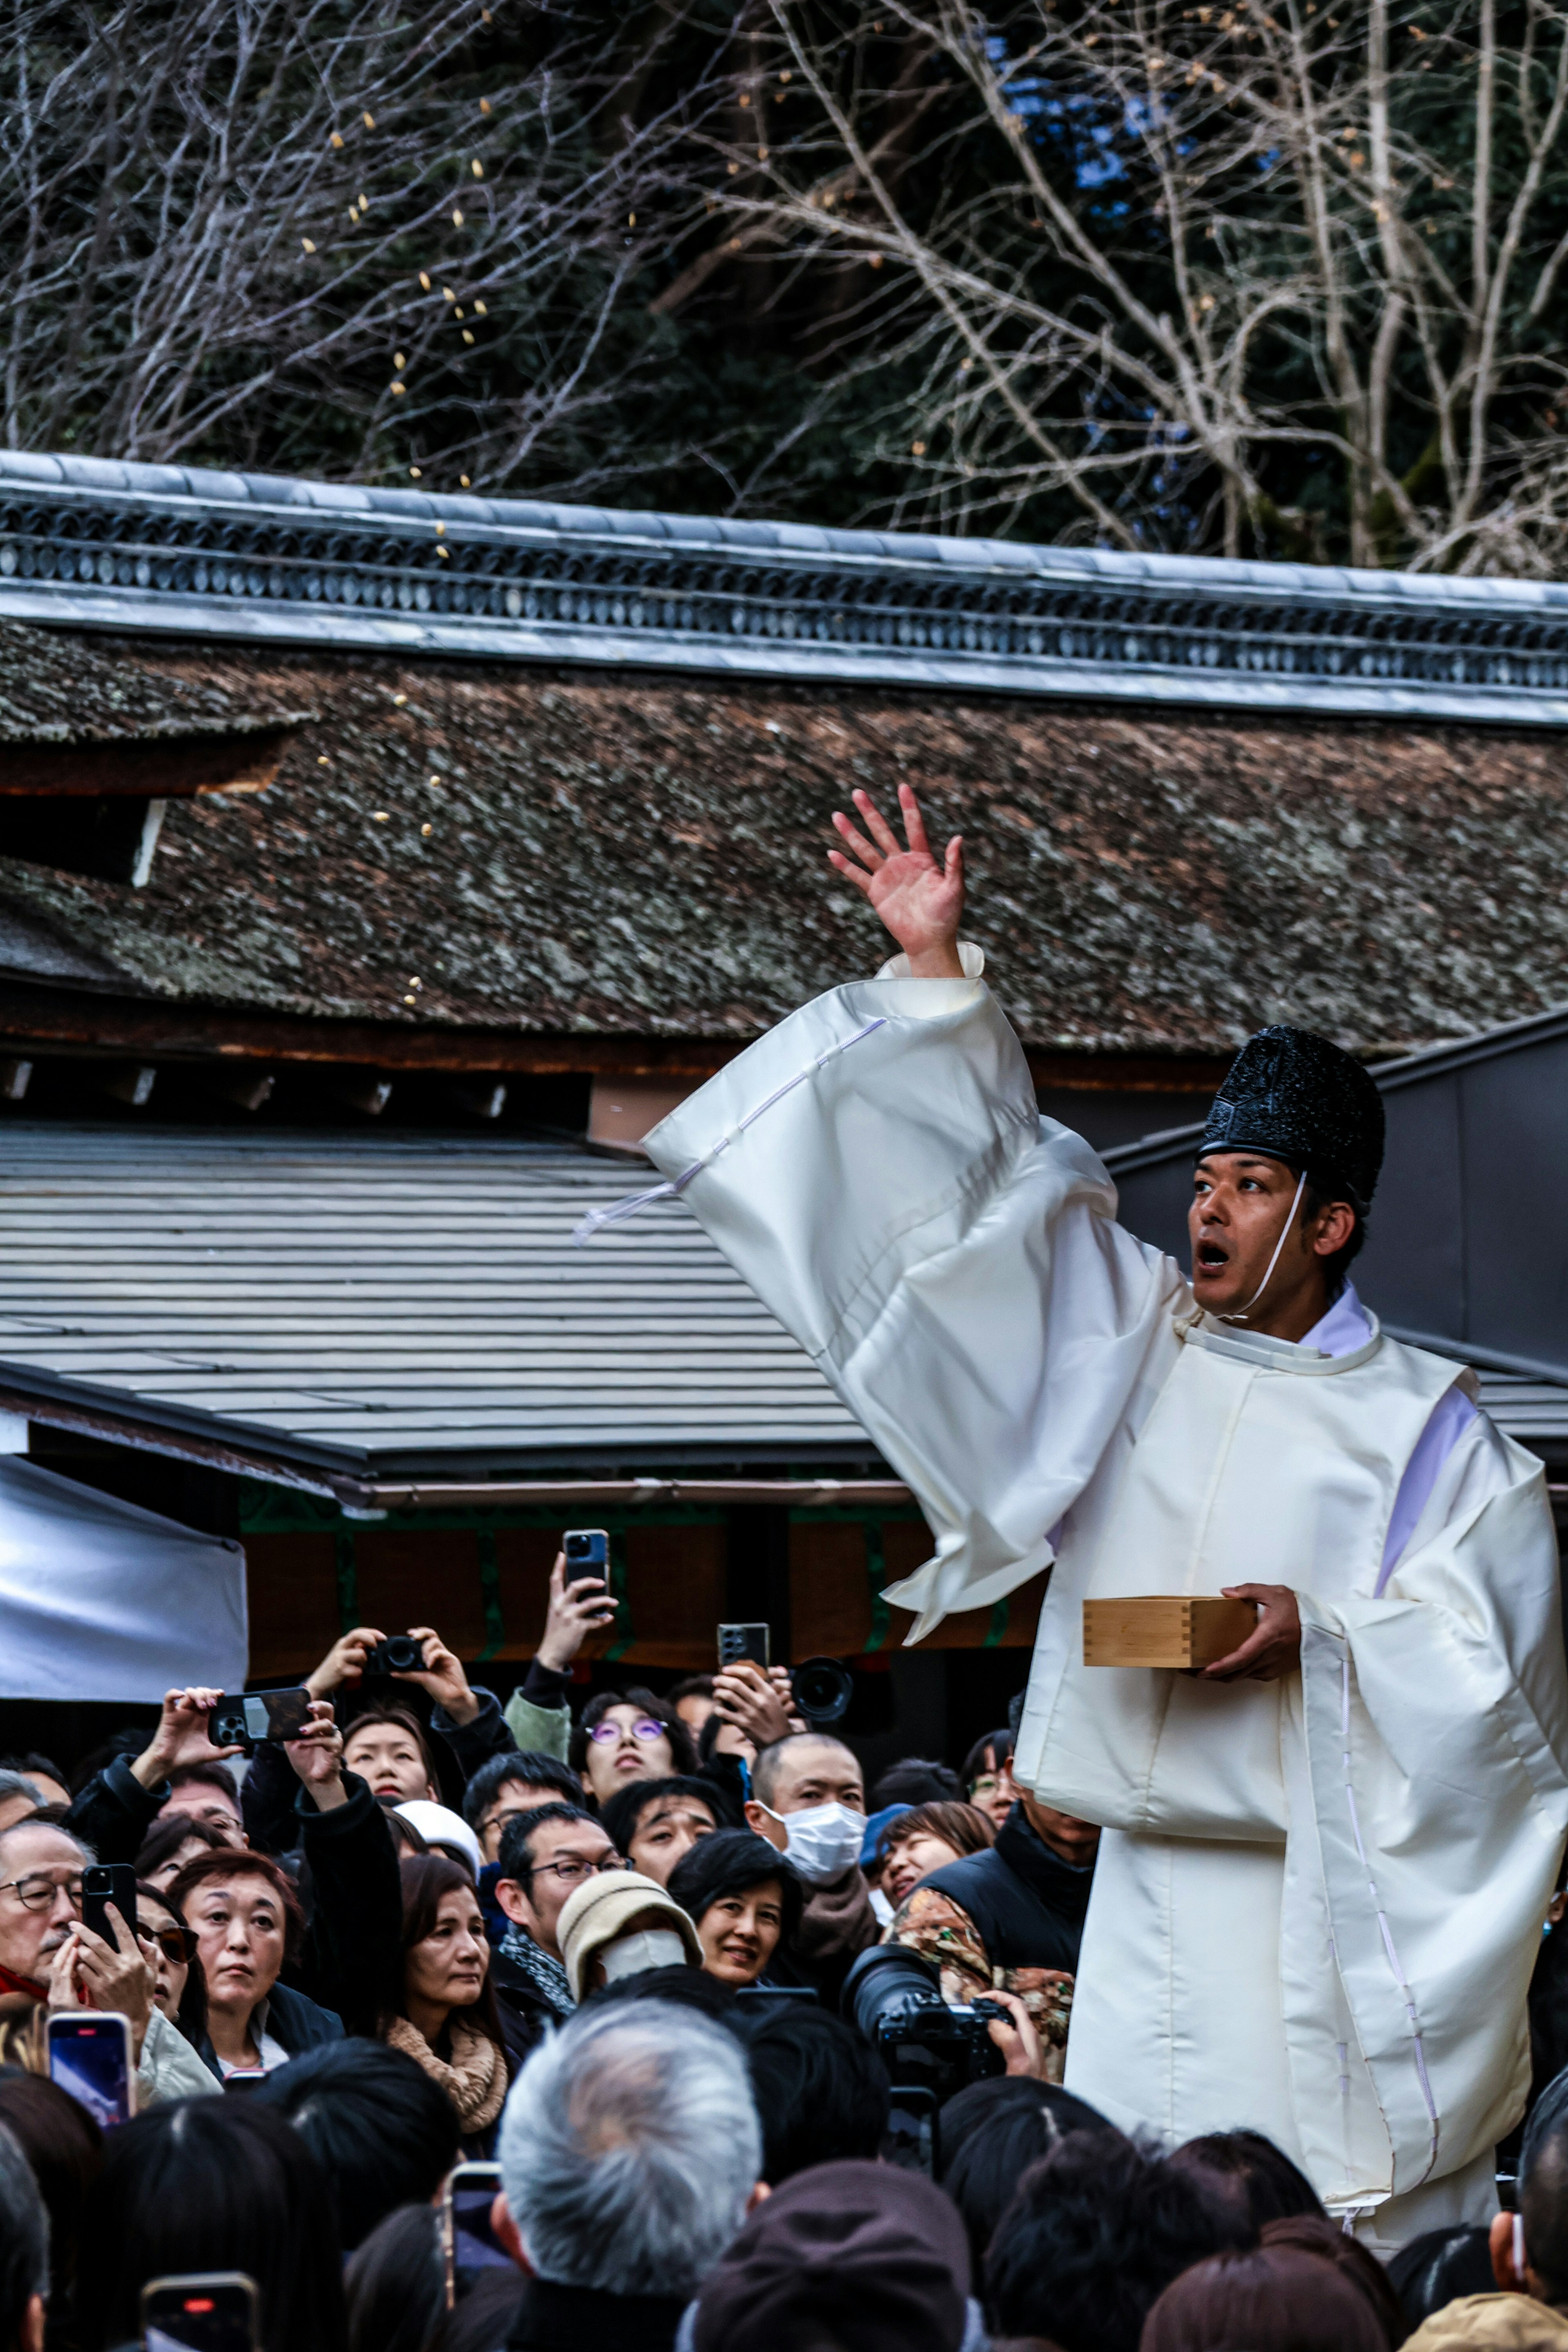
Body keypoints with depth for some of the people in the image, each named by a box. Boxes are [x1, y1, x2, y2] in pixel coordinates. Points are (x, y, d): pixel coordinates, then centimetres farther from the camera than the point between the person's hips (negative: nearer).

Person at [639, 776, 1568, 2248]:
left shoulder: (1423, 1427, 0)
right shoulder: (1139, 1339, 10)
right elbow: (991, 1179, 11)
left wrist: (1324, 1633, -16)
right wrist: (941, 972, 4)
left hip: (1332, 1885, -3)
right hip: (1156, 1888, 4)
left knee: (1354, 2232, -6)